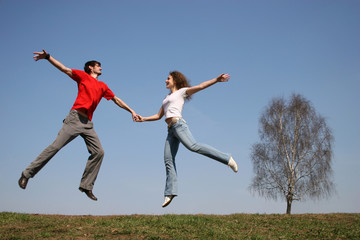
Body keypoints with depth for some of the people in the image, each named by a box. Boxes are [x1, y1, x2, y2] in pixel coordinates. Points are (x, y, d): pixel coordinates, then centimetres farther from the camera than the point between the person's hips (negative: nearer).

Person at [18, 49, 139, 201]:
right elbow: (64, 69, 4)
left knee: (99, 152, -5)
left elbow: (116, 100, 30)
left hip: (88, 124, 6)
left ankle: (86, 185, 2)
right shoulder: (82, 76, 11)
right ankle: (27, 174, 0)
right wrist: (48, 57, -9)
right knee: (55, 146, -11)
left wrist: (131, 111, 31)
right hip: (75, 118, -5)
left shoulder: (102, 86, 23)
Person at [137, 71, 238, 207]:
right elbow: (158, 116, 34)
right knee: (168, 160, -3)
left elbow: (201, 86, 0)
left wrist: (217, 80, -12)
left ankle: (227, 159, -24)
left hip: (178, 124, -7)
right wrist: (144, 119, 24)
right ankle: (170, 193, -6)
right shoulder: (167, 98, 33)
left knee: (193, 146, -28)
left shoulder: (182, 91, 11)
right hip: (171, 130, 7)